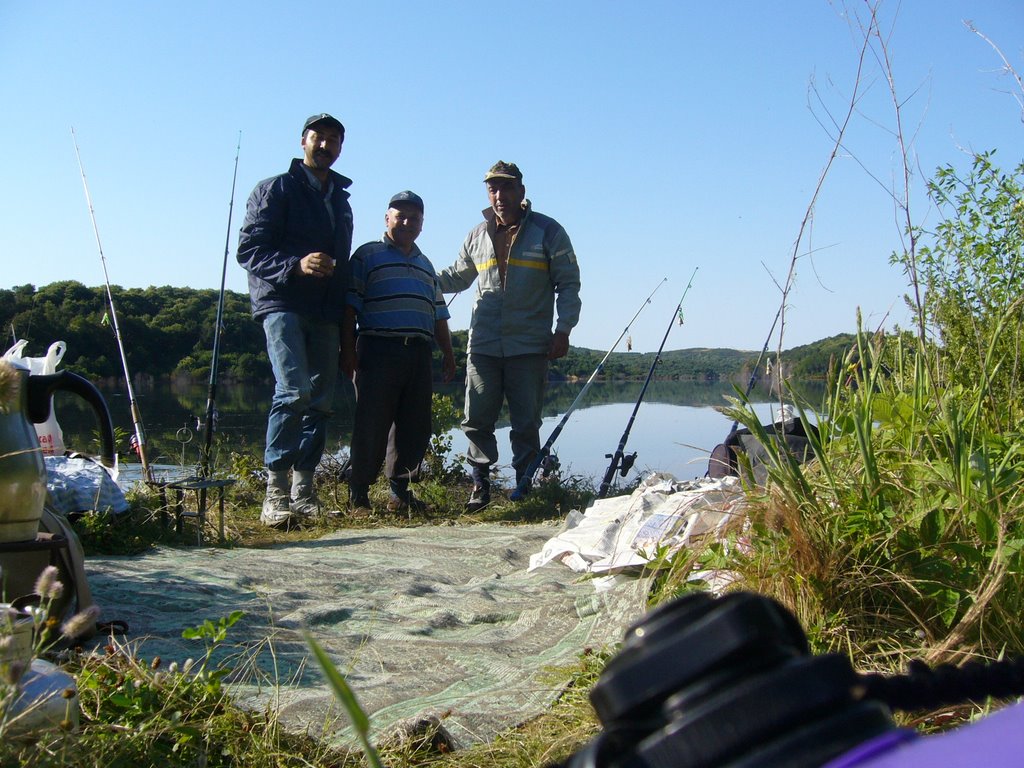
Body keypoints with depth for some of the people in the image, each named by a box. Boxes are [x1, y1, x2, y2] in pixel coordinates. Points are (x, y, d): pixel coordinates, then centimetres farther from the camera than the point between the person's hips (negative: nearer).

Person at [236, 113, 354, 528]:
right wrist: (296, 265, -22)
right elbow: (248, 249, -6)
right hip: (282, 303, -6)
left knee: (321, 400, 3)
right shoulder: (275, 189, 3)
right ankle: (276, 492, -16)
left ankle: (303, 492, 9)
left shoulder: (340, 200, 23)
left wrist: (344, 321, 19)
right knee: (294, 391, -20)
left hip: (325, 314, 6)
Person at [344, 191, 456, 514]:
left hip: (419, 353, 6)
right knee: (372, 425, -6)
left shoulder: (426, 265, 25)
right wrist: (347, 348, -9)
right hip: (379, 350, -6)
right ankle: (359, 494, 2)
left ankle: (400, 490, 15)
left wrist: (448, 353, 18)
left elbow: (438, 314, 25)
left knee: (415, 427, 5)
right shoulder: (367, 255, 7)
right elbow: (350, 305, -1)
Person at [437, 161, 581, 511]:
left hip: (530, 348, -3)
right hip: (483, 346, 3)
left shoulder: (548, 231, 2)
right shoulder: (477, 236, 13)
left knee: (526, 423, 3)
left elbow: (568, 283, 1)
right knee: (477, 419, 1)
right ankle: (480, 483, 12)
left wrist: (563, 330, -7)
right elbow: (458, 276, 25)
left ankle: (525, 485, 13)